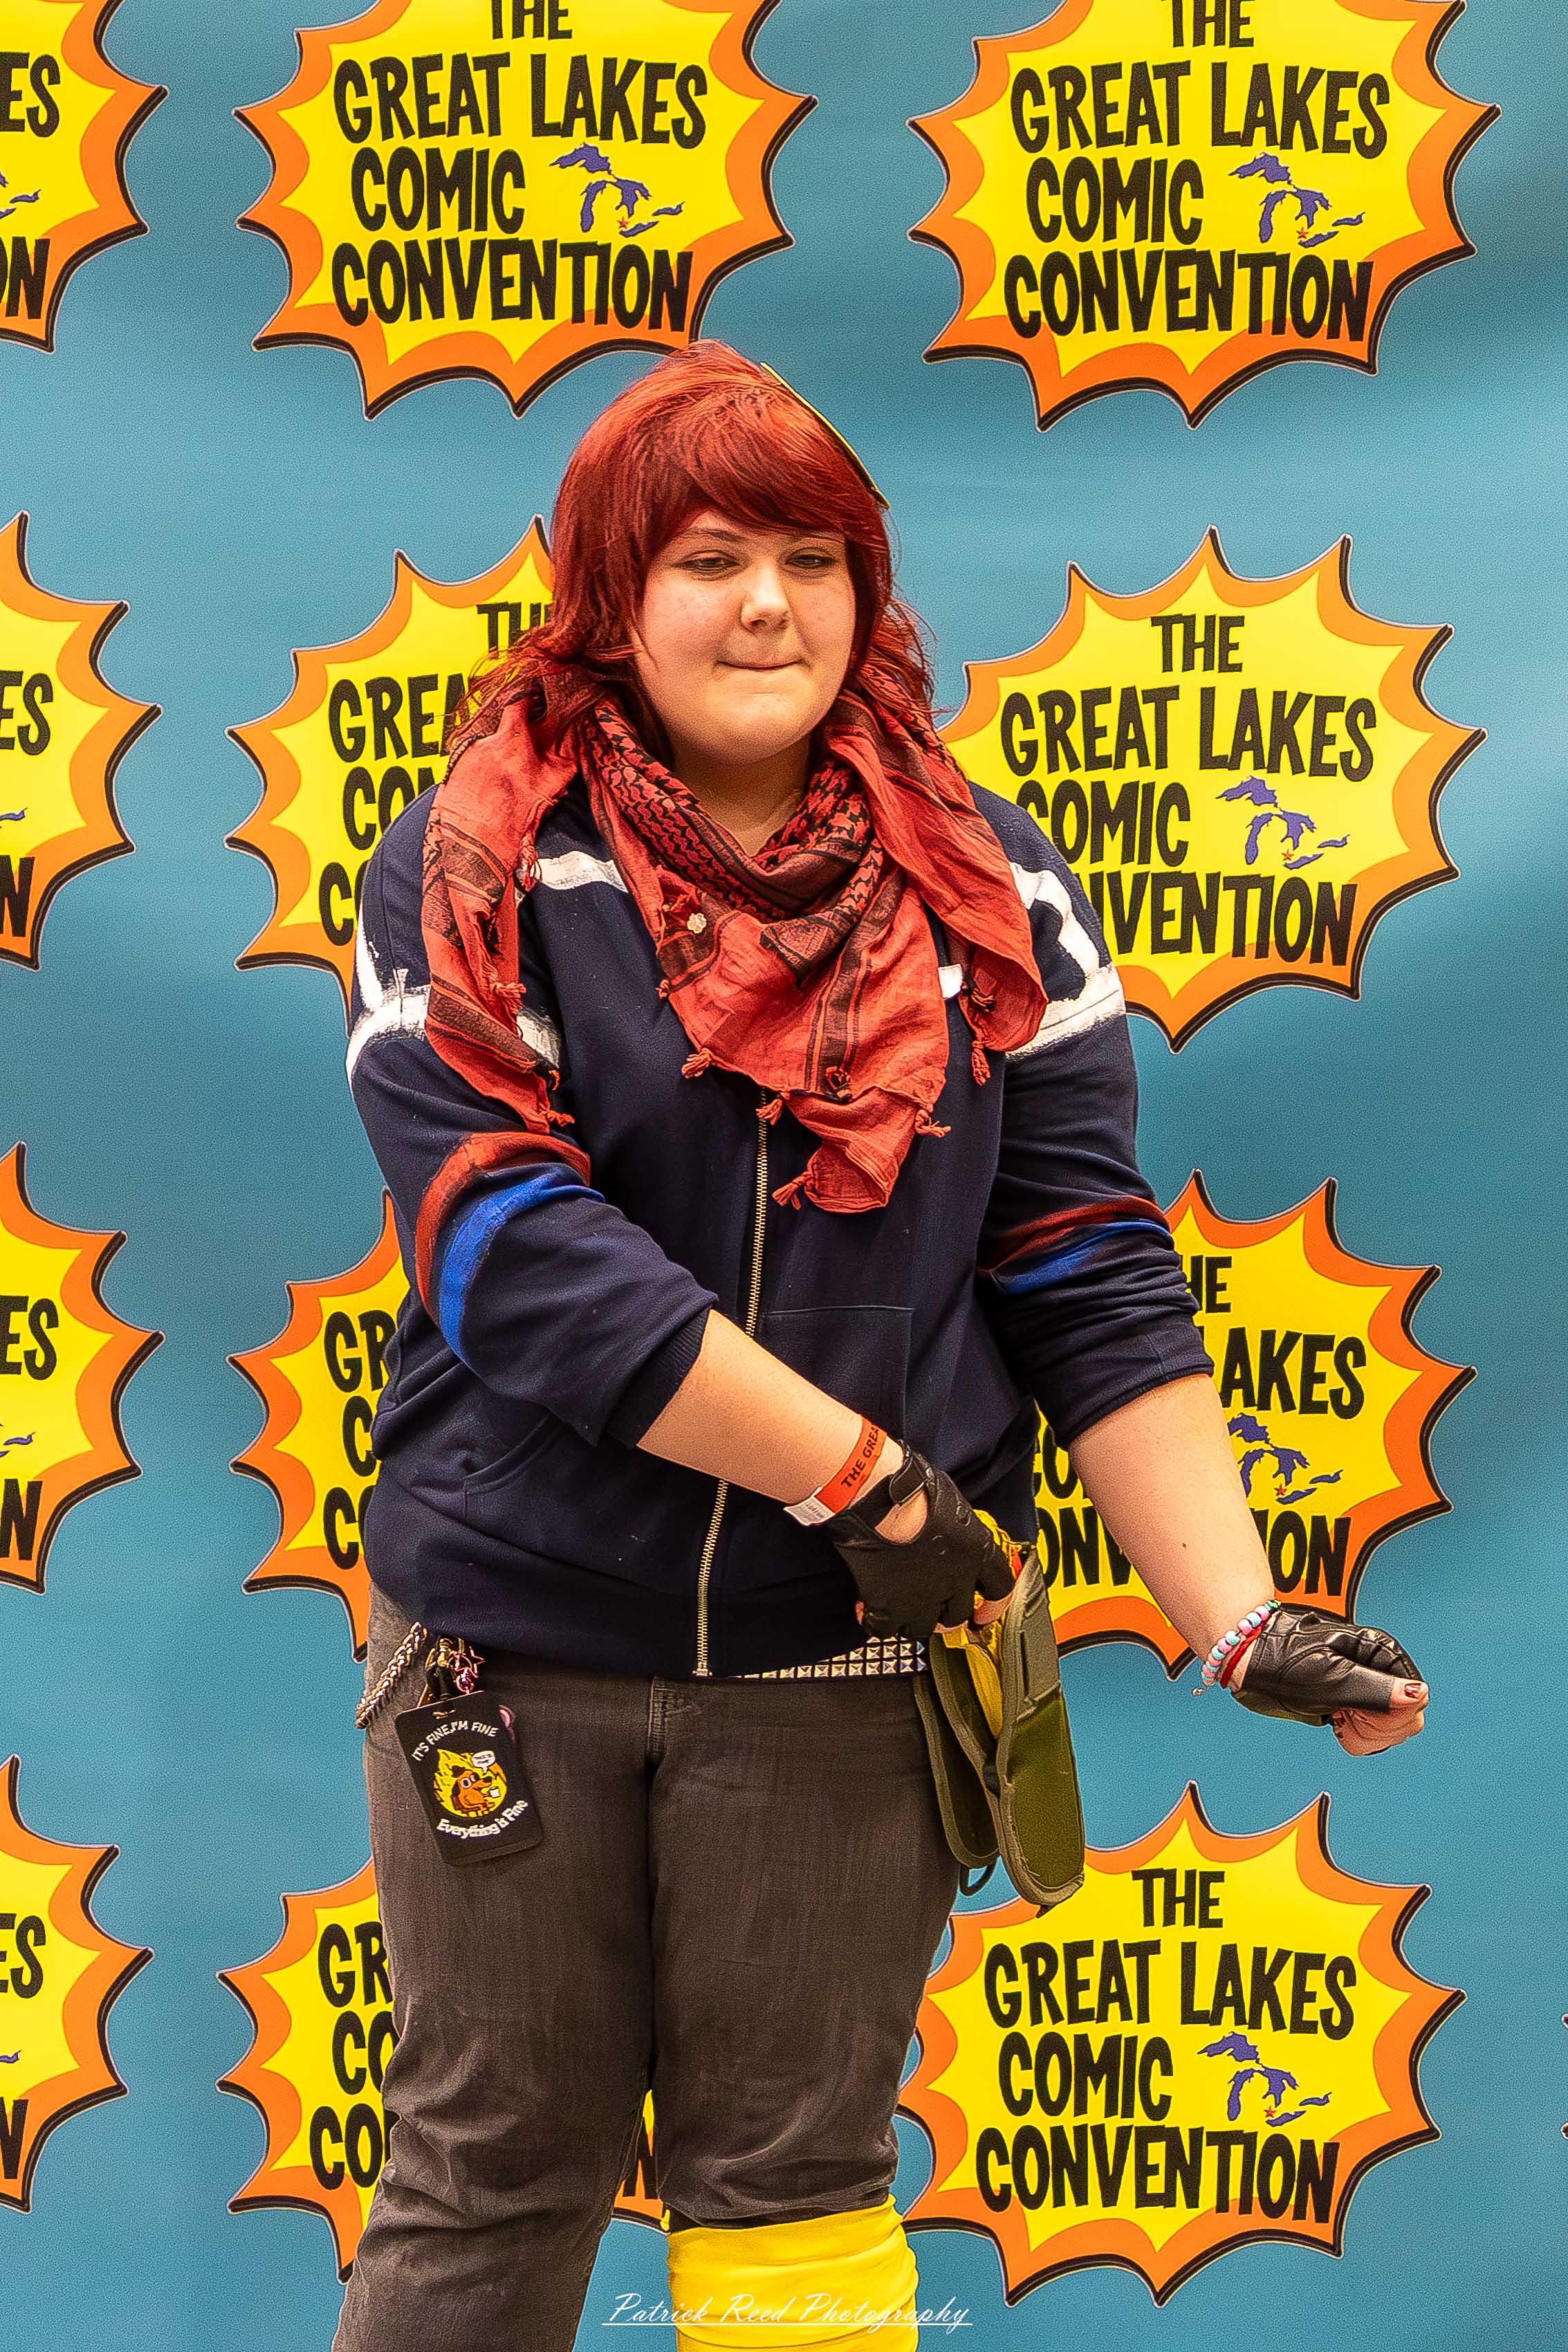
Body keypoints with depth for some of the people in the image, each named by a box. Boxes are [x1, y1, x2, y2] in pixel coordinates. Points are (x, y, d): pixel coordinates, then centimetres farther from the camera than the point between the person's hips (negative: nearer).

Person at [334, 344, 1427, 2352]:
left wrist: (1241, 1617, -10)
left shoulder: (989, 894, 4)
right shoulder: (478, 870, -4)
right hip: (515, 1637, -1)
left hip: (843, 1658, 2)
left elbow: (1098, 1284, 0)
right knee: (490, 2183, 9)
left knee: (794, 2191, 10)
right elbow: (516, 1248, -16)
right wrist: (870, 1477, -18)